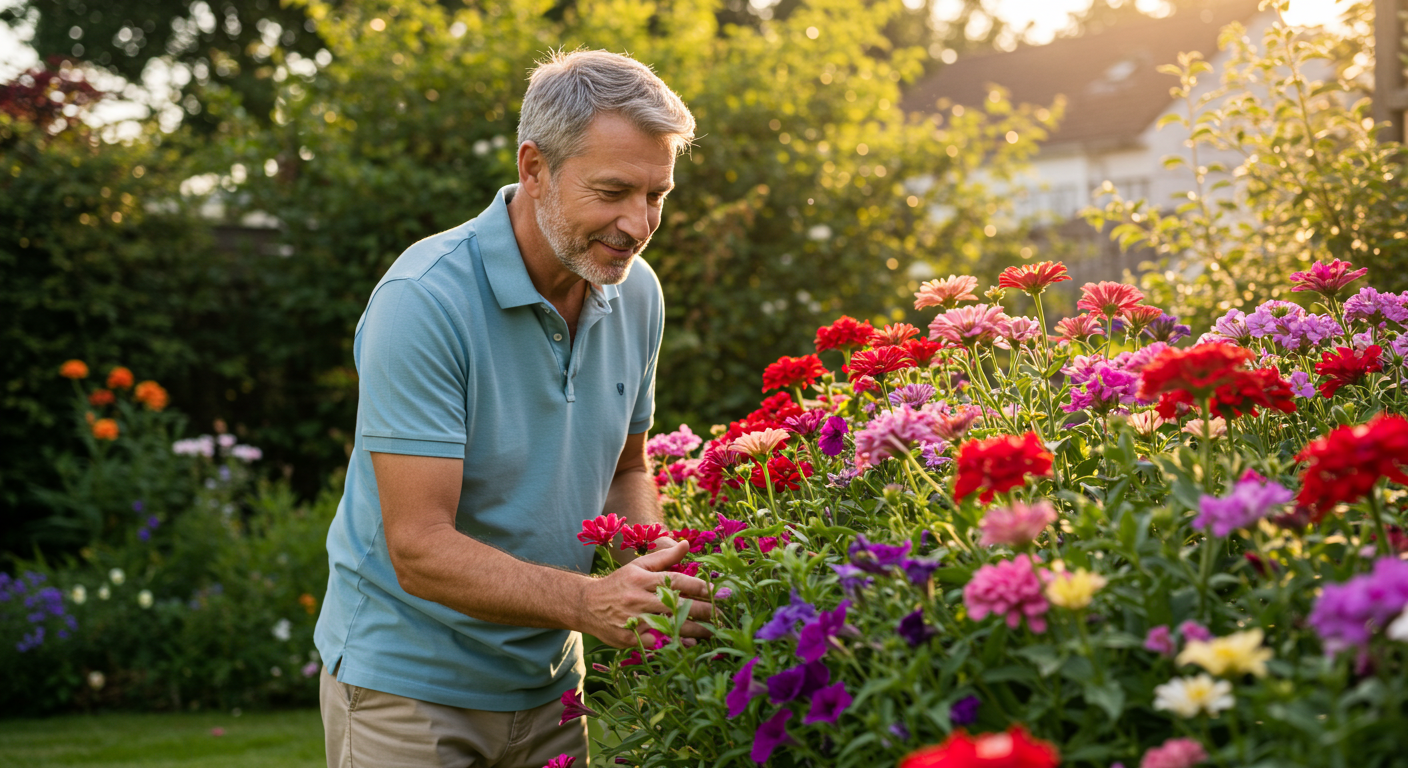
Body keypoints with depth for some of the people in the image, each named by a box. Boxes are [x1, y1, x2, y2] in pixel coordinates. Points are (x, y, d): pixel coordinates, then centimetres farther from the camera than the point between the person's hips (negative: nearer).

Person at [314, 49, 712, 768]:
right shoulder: (422, 299, -23)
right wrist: (591, 602, -38)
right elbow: (420, 548, -26)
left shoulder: (636, 292, -1)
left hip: (547, 681, 6)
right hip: (408, 676, -6)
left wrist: (652, 570, -9)